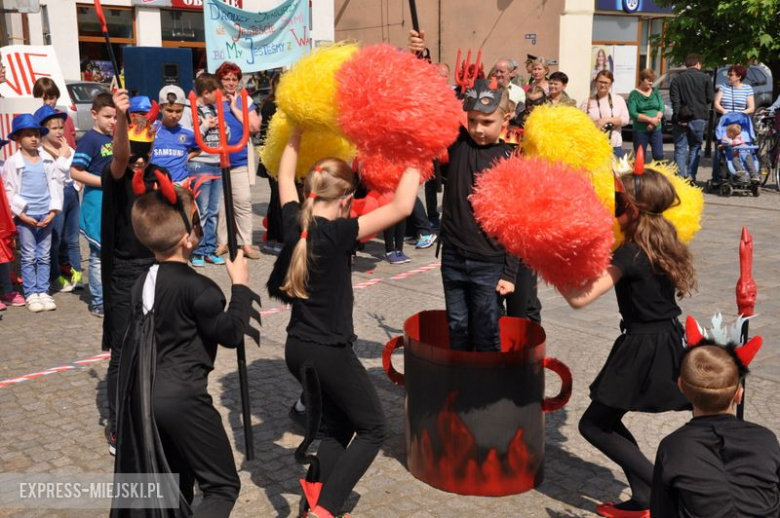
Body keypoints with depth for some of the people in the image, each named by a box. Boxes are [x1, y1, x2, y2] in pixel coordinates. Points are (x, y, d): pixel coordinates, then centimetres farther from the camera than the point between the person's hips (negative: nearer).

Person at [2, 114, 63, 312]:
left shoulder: (48, 160, 5)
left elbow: (56, 184, 5)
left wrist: (53, 210, -4)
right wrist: (21, 213, -10)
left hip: (46, 215, 3)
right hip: (25, 216, -3)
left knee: (44, 256, 8)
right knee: (29, 257, 2)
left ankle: (43, 292, 16)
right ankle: (31, 294, 9)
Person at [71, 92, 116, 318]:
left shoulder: (113, 139, 10)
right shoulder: (90, 139, -12)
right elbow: (75, 172, -18)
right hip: (97, 203, -8)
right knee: (99, 254, 0)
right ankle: (99, 302, 9)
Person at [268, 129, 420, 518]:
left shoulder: (294, 223, -1)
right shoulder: (337, 233, -20)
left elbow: (285, 174, 17)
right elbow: (401, 207, -23)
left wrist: (297, 131, 26)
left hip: (296, 349, 8)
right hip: (329, 352, -7)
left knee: (336, 427, 22)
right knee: (373, 429, 10)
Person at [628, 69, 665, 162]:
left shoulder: (655, 92, 11)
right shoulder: (634, 94, -2)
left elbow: (662, 108, 5)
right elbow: (632, 113, -13)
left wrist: (655, 120, -14)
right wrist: (650, 119, -17)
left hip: (656, 129, 3)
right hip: (640, 130, -3)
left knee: (659, 156, -5)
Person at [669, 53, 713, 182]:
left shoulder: (677, 79, 2)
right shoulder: (705, 78, 1)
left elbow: (674, 99, -6)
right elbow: (709, 98, 2)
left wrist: (678, 117, -8)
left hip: (681, 118, 0)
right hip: (698, 117, 0)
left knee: (680, 148, 3)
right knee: (695, 147, 10)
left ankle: (681, 176, -5)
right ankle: (691, 176, 2)